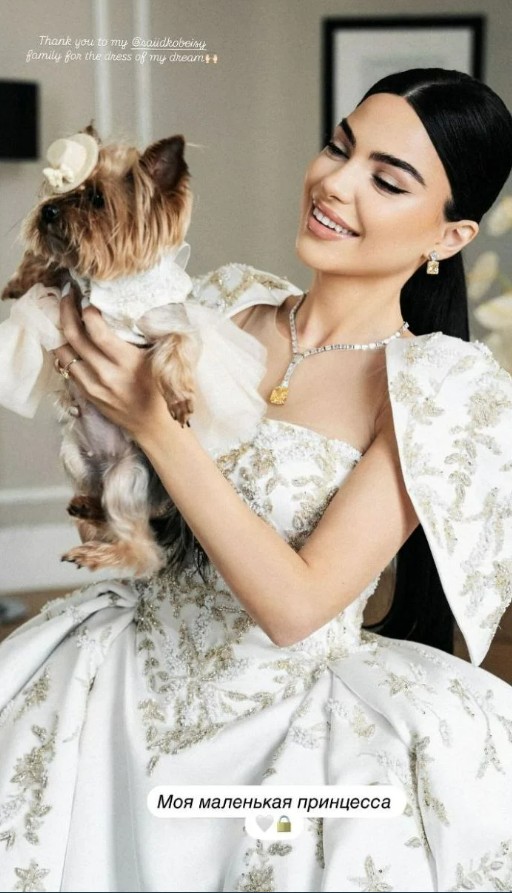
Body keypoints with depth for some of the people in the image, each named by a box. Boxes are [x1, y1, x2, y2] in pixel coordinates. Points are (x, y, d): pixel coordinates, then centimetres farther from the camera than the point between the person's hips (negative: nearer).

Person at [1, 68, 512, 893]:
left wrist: (154, 423, -24)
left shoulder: (445, 385, -14)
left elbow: (295, 605, -20)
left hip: (285, 722, -3)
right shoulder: (231, 301, 0)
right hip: (133, 670, 4)